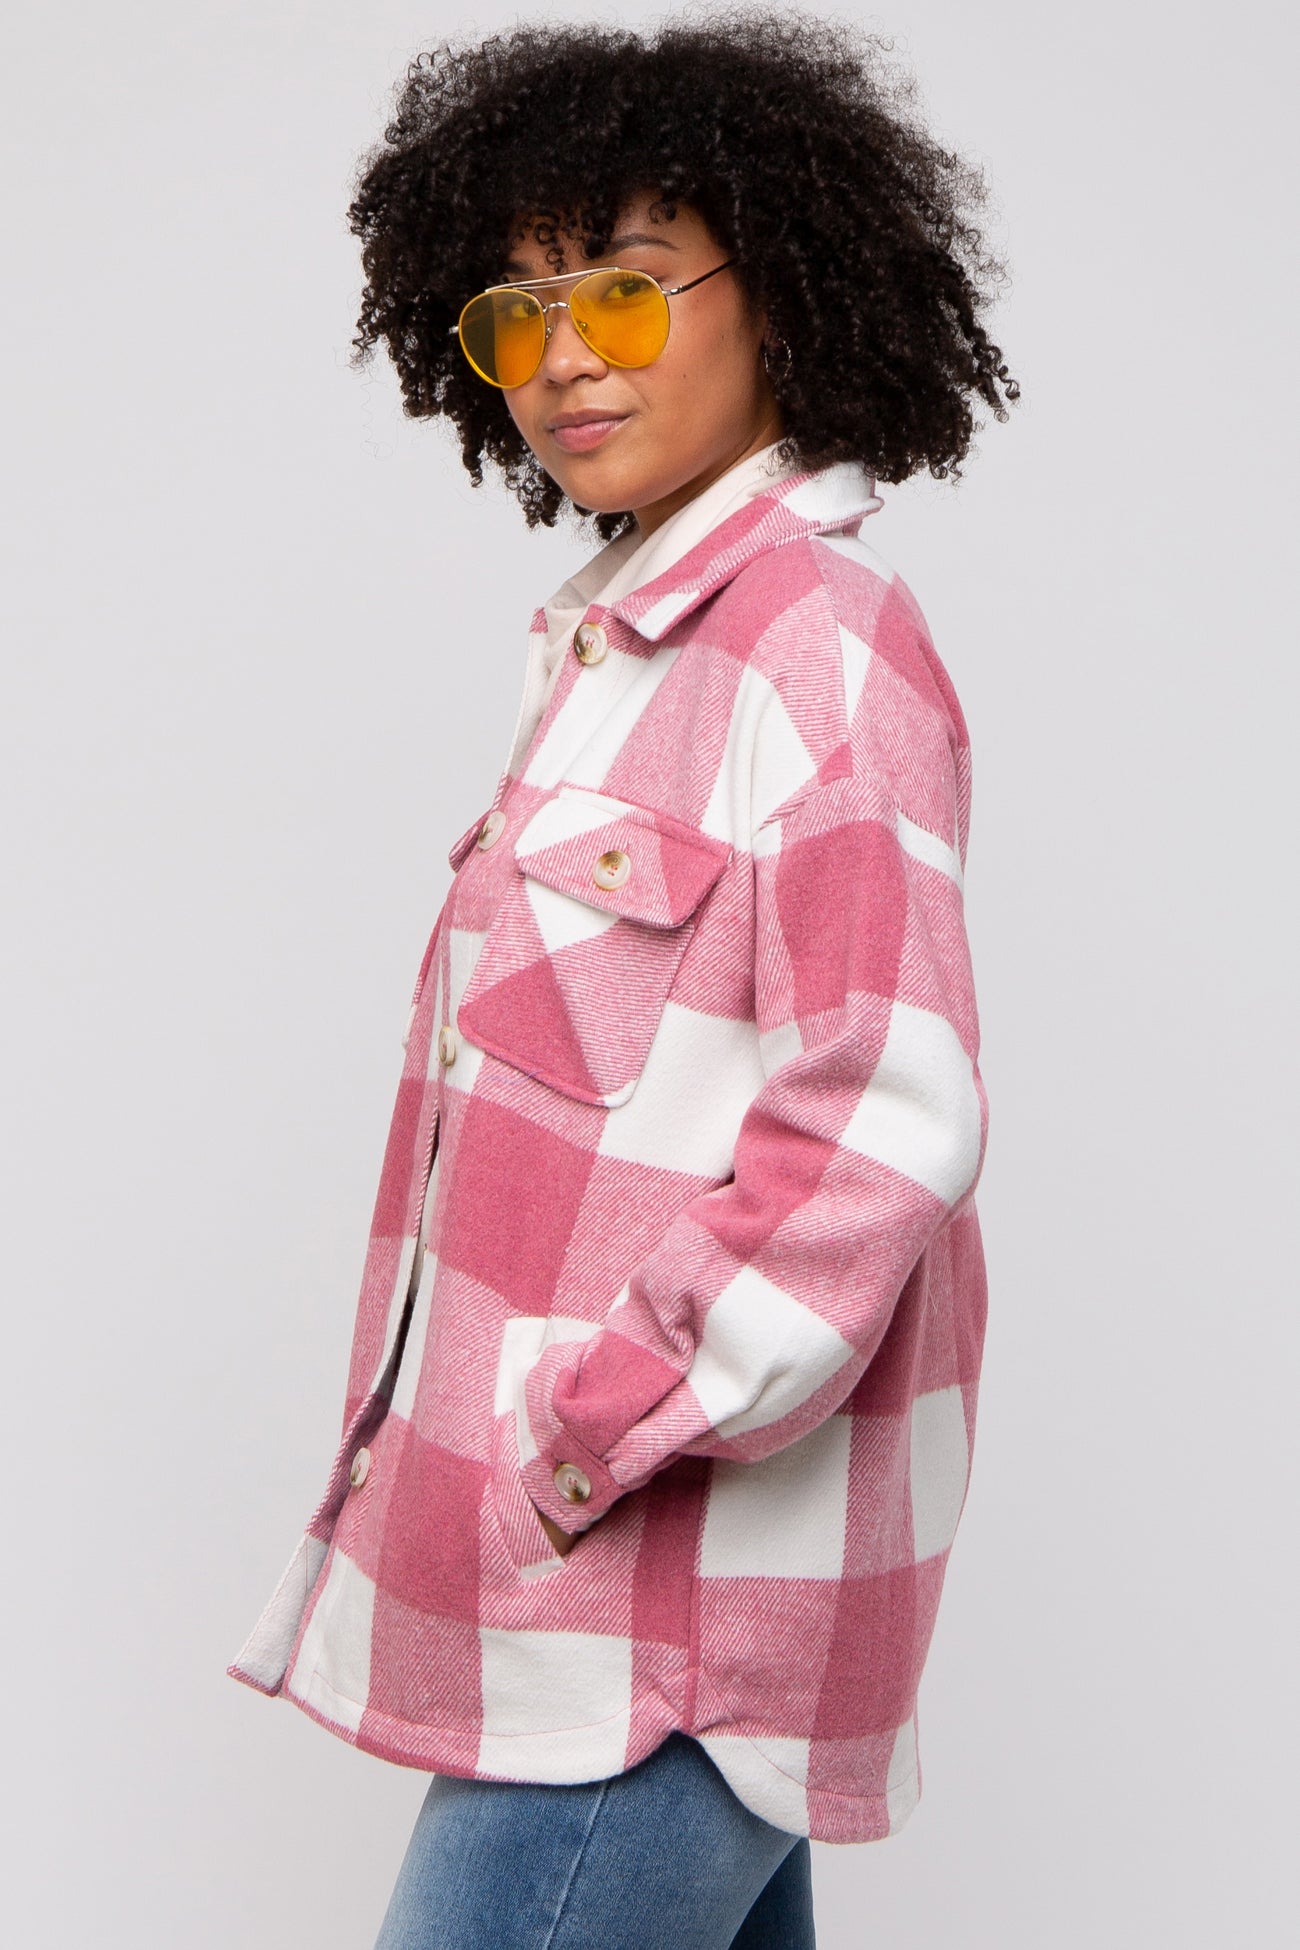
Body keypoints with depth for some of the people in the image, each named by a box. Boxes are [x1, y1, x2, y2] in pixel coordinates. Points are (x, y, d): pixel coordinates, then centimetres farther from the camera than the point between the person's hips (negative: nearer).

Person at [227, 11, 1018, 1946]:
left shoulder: (820, 649, -14)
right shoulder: (631, 645, 14)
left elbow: (881, 1131, -22)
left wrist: (594, 1437, -17)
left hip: (672, 1589, -9)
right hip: (590, 1554, 9)